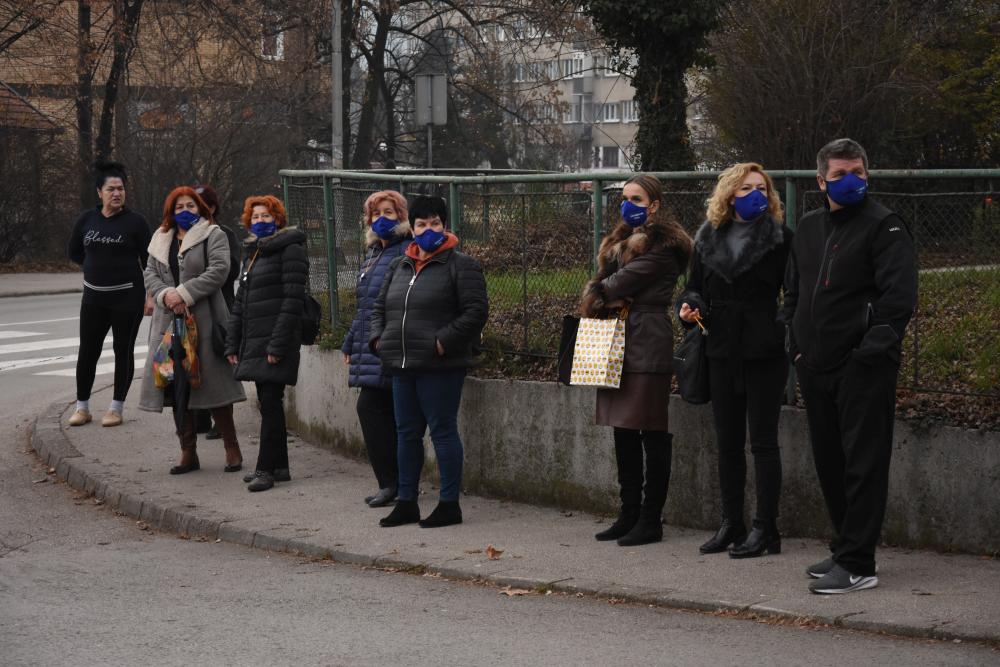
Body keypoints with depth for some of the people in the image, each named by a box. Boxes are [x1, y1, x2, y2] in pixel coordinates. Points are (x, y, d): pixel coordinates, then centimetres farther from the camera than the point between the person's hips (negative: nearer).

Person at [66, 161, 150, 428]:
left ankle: (116, 408, 11)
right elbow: (73, 252, 17)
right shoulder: (86, 220, 3)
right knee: (88, 350, 4)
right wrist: (99, 265, 12)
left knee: (123, 350, 3)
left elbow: (149, 260, -5)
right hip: (94, 295, 3)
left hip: (127, 295, -3)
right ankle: (82, 407, 13)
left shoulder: (135, 222, -6)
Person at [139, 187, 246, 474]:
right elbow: (150, 274, 10)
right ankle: (188, 453, 12)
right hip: (170, 321, 5)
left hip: (204, 320, -5)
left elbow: (218, 270, -12)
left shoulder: (213, 235, 1)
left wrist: (184, 293, -17)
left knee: (212, 383, -5)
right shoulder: (161, 240, 17)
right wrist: (166, 295, -11)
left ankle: (232, 448, 5)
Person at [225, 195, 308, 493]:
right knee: (267, 403, 11)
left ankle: (266, 468, -7)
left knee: (270, 403, -9)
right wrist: (232, 343, 14)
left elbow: (293, 299, -14)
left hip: (276, 341, -9)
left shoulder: (290, 248, -7)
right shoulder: (252, 253, 19)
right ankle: (279, 466, 18)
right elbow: (240, 301, 22)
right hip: (254, 341, 9)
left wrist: (278, 344, -20)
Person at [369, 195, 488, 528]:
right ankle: (407, 502, 21)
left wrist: (444, 342, -18)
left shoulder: (460, 266, -4)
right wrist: (378, 338, 8)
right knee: (407, 433, 12)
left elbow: (476, 311, -13)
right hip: (402, 365, 7)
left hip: (439, 366, -7)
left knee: (443, 431, -4)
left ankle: (449, 504, 3)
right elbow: (380, 306, 26)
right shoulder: (399, 266, 17)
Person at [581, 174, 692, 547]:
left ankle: (651, 520, -2)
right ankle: (629, 515, 16)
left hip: (647, 346, -9)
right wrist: (607, 301, -8)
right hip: (618, 346, 9)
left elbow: (623, 282, -14)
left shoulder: (661, 244, -7)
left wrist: (600, 293, 5)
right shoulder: (621, 242, 21)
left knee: (652, 435, -5)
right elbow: (603, 282, 13)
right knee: (624, 433, 10)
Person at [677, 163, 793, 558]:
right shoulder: (708, 239, 8)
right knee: (727, 443, 11)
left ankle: (766, 528, 3)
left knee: (763, 441, -2)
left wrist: (787, 328, -19)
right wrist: (689, 307, -5)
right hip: (722, 351, 5)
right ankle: (731, 525, 20)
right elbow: (694, 286, 16)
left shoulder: (780, 239, -4)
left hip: (765, 352, -5)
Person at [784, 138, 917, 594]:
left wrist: (874, 347, -19)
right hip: (816, 366, 8)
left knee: (863, 464, -8)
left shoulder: (884, 226, -6)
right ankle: (845, 550, 25)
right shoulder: (809, 228, 16)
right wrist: (797, 343, 13)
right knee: (829, 461, 14)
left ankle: (857, 565, -8)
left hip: (864, 368, -8)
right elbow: (793, 290, 25)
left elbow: (899, 295, -14)